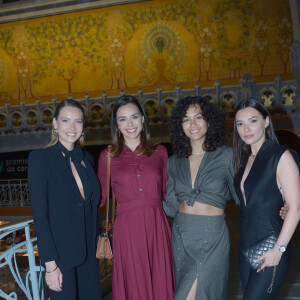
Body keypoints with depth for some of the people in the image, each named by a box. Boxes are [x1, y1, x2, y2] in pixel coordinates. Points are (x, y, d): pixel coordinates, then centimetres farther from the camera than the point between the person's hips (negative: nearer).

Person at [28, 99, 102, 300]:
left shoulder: (86, 159, 8)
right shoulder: (40, 158, -8)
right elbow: (40, 215, -12)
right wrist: (50, 264, -15)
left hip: (90, 253, 5)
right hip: (61, 254, -5)